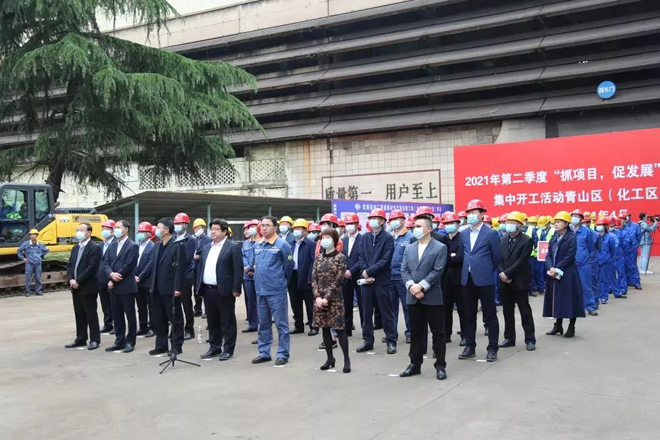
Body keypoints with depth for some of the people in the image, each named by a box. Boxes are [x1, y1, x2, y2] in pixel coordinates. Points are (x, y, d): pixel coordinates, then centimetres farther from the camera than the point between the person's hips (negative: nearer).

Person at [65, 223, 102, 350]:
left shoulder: (95, 248, -10)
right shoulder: (75, 248, 15)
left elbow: (91, 268, -17)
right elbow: (70, 265, 13)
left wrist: (78, 281, -17)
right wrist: (70, 280, -4)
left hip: (88, 287, -7)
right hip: (76, 287, 8)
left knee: (91, 314, -1)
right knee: (79, 314, 13)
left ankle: (94, 340, 6)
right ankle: (81, 339, 20)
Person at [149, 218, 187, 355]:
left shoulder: (178, 246, -10)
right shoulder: (157, 246, 14)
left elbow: (181, 268, -14)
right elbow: (155, 267, 17)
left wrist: (178, 288, -18)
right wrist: (152, 286, 12)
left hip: (171, 289, -8)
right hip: (157, 289, 8)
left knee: (175, 319, 3)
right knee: (158, 319, 12)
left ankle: (176, 346, 12)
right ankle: (161, 345, 23)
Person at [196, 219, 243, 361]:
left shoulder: (233, 247, -6)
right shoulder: (206, 248, 15)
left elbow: (238, 270, -10)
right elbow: (201, 268, 17)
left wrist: (236, 289, -15)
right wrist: (198, 286, 9)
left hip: (224, 290, -7)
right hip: (208, 290, 7)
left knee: (227, 321, 2)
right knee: (212, 321, 13)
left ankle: (228, 349, 10)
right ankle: (214, 348, 23)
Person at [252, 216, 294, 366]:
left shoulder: (282, 245, -9)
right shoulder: (257, 245, 8)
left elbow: (289, 266, -2)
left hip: (277, 291, -6)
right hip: (260, 290, 6)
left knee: (281, 324, 1)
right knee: (263, 324, 13)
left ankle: (283, 354, 8)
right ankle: (264, 353, 22)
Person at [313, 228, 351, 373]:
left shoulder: (340, 257, -5)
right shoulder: (318, 258, 9)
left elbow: (338, 280, -10)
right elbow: (314, 279, 5)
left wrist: (327, 298, -15)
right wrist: (317, 297, -8)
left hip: (335, 298, -5)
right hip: (319, 298, 5)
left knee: (339, 328, -5)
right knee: (325, 328, 9)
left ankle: (346, 359, 6)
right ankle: (330, 358, 20)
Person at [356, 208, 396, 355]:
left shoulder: (388, 238, -4)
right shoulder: (365, 237, 10)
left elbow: (385, 260, -12)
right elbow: (361, 257, 5)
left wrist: (369, 271, -14)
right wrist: (365, 275, -9)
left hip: (382, 280, -4)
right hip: (366, 280, 5)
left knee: (386, 312, 2)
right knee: (366, 312, 9)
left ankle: (391, 341, 10)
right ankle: (368, 341, 18)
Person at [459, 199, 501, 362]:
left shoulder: (490, 233, -6)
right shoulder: (463, 234, 9)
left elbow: (497, 256, -1)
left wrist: (487, 271, 8)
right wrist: (469, 268, 14)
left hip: (484, 279, -5)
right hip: (467, 279, 5)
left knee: (490, 315, 2)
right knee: (469, 315, 11)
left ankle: (492, 348, 9)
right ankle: (470, 346, 20)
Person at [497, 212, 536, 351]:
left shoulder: (526, 240, -6)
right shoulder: (502, 240, 12)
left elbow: (522, 261, -14)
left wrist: (507, 273, -18)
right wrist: (502, 273, -10)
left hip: (520, 282, -5)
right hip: (505, 282, 5)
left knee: (525, 312, 2)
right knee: (507, 312, 11)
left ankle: (530, 339, 10)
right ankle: (509, 338, 20)